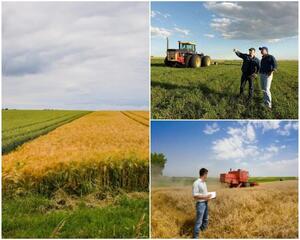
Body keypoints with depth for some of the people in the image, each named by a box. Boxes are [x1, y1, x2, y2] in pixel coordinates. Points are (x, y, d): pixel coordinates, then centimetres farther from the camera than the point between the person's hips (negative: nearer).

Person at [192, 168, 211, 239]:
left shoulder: (204, 183, 8)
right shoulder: (196, 183, -20)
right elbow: (195, 196, -22)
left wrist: (208, 196, 3)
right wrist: (205, 197, -22)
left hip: (205, 203, 9)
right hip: (200, 204, -9)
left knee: (205, 220, 21)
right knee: (199, 221, -3)